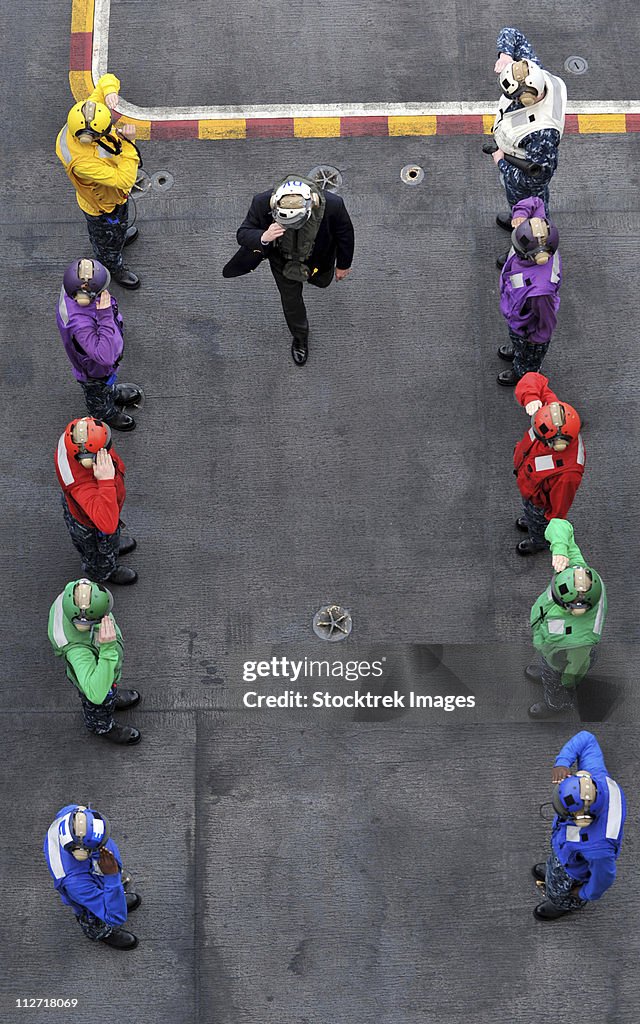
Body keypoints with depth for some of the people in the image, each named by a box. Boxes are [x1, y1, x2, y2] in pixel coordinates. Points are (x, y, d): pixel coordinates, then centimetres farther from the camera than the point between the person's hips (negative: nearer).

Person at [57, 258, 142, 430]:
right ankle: (104, 414, 58)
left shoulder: (70, 288, -27)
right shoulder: (81, 324, -52)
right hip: (95, 370, -6)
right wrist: (106, 317, -56)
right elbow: (105, 357, -52)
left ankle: (112, 392, 68)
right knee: (98, 391, 28)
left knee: (107, 380, 38)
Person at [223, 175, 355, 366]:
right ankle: (300, 337, 52)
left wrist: (343, 264, -2)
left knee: (322, 282, 31)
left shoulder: (332, 205, -40)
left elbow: (345, 234, -18)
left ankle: (313, 277, 69)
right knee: (291, 301, 21)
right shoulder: (263, 203, -40)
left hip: (318, 261, 0)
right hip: (283, 261, 0)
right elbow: (242, 234, -27)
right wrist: (263, 237, -51)